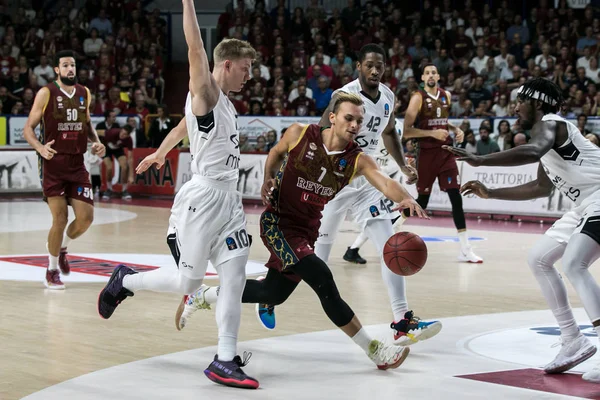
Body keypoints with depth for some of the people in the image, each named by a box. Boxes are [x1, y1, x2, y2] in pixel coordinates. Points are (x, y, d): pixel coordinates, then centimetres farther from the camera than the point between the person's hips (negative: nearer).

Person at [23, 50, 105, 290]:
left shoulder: (84, 94, 8)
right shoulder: (46, 93, -6)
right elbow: (28, 128, -4)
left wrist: (96, 143, 5)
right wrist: (40, 148, -23)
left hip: (77, 163, 5)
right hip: (54, 164, -4)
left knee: (86, 217, -2)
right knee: (60, 219, -8)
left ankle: (61, 248, 29)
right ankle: (52, 272, 9)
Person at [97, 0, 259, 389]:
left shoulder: (224, 102, 15)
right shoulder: (205, 94, -10)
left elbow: (184, 126, 31)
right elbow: (195, 47, -25)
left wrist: (161, 153, 45)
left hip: (229, 199, 8)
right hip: (203, 198, -8)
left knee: (235, 277, -3)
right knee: (187, 281, 1)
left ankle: (225, 360, -1)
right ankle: (125, 281, 25)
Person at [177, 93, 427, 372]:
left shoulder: (357, 160, -10)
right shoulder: (299, 134, -12)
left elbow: (385, 183, -28)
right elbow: (276, 152, 10)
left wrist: (406, 199, -47)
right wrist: (268, 179, -7)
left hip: (306, 230, 6)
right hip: (277, 221, -5)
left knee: (273, 293, 17)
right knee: (322, 280, -21)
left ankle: (201, 297, 39)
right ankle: (375, 351, -13)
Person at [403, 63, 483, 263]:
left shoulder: (446, 96, 9)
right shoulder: (418, 97, -9)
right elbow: (406, 131, -14)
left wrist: (456, 129, 7)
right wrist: (433, 133, -21)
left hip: (446, 152, 5)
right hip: (427, 153, -5)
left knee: (456, 198, -4)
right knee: (422, 201, 1)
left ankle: (465, 250, -4)